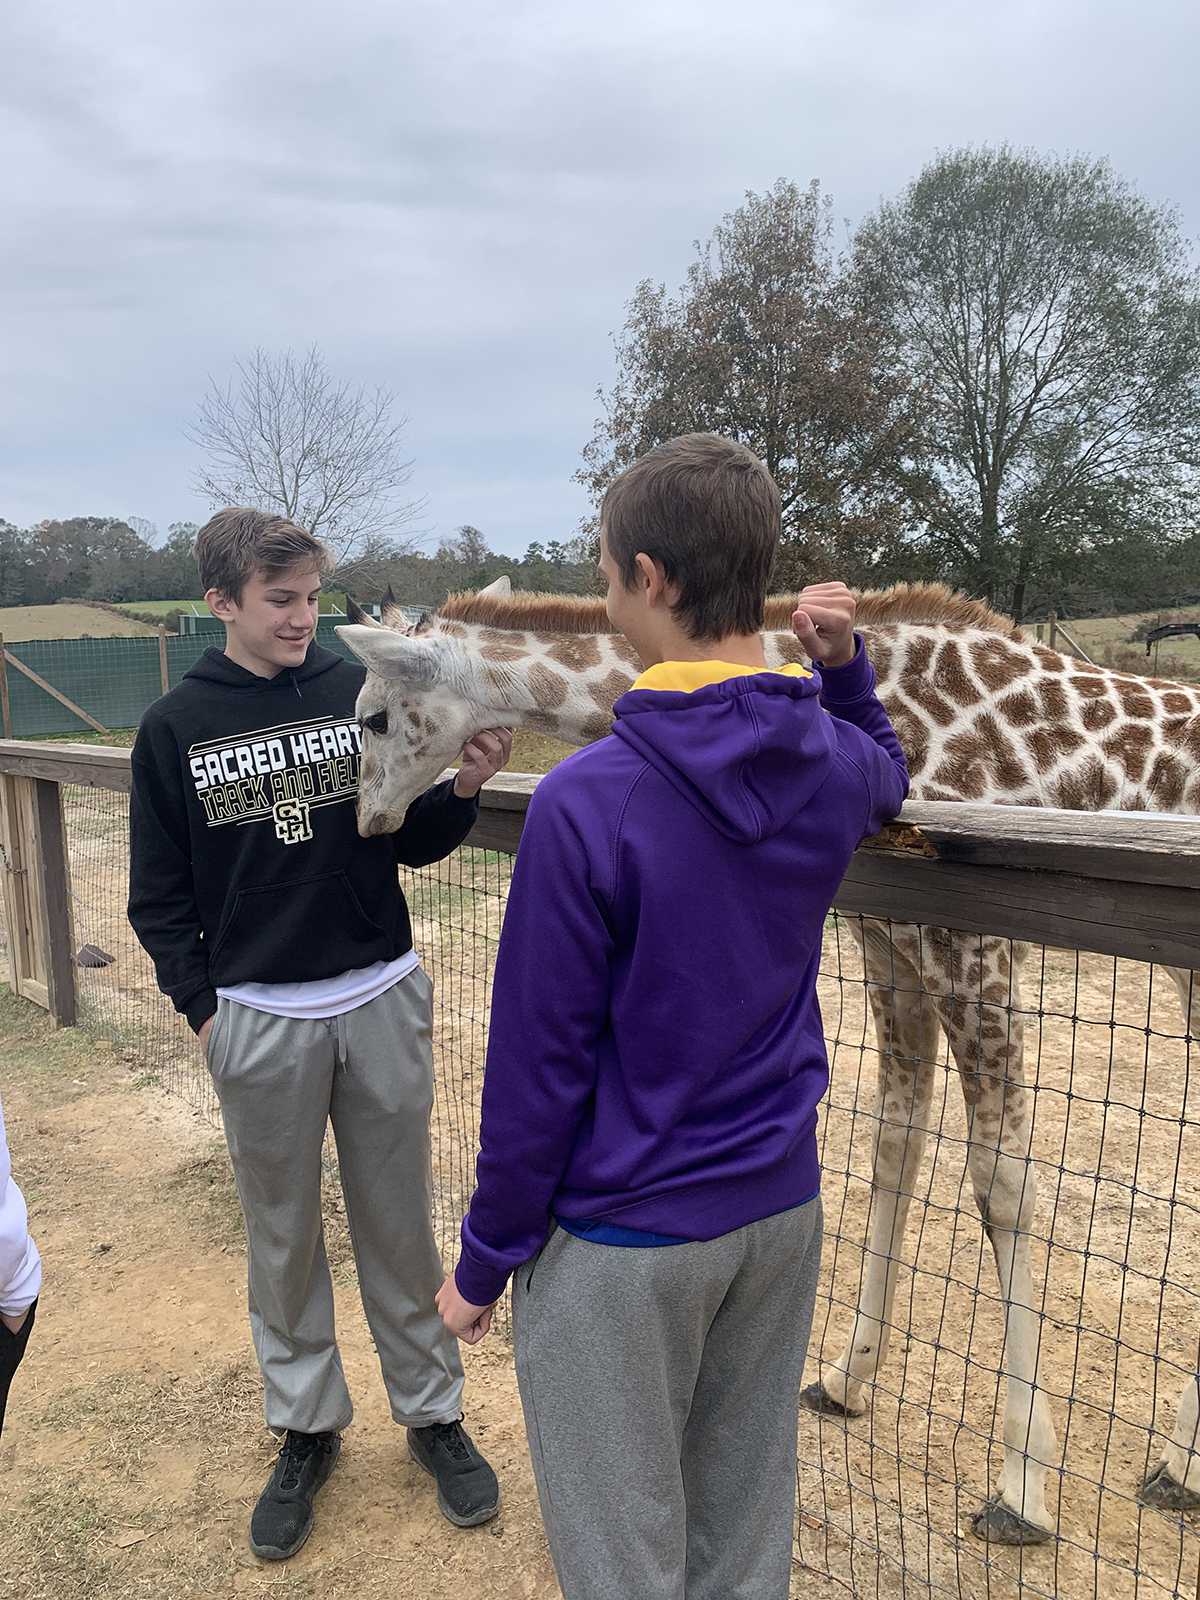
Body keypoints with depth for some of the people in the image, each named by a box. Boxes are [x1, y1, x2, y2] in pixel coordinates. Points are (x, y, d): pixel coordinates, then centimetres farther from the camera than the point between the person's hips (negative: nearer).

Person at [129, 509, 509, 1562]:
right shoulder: (176, 728, -2)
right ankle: (307, 1427, 36)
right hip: (258, 1021, 0)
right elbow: (159, 895, 3)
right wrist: (202, 1005, -3)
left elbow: (414, 843, 2)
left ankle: (432, 1411, 32)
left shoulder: (363, 694, -2)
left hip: (381, 1003, 0)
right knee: (283, 1239, 16)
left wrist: (463, 788, -17)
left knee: (400, 1227, 14)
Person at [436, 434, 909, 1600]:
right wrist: (843, 669, 2)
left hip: (621, 1241, -5)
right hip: (782, 1208, 6)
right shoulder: (836, 763, -8)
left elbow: (538, 1066, -18)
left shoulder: (585, 803, -25)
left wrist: (483, 1263, -4)